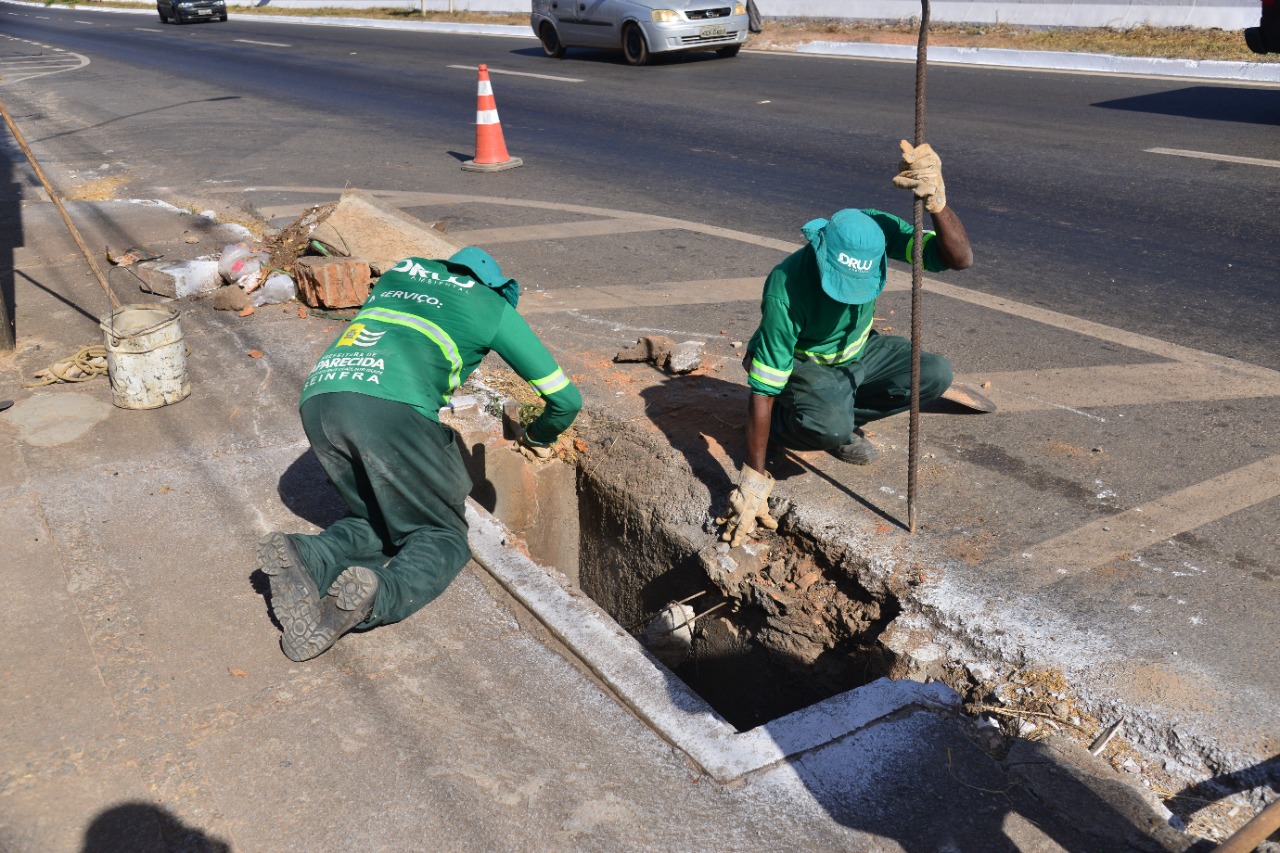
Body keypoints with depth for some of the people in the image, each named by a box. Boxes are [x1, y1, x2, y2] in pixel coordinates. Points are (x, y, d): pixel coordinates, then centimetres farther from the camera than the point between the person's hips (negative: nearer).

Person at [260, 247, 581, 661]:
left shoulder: (401, 271, 33)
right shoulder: (493, 306, 21)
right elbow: (566, 398, 23)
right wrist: (539, 438, 43)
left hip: (317, 397, 6)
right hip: (394, 409, -6)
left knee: (378, 522, 21)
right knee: (443, 537, 8)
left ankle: (306, 556, -9)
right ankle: (377, 596, -22)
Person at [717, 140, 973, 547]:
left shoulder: (873, 228, -25)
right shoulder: (786, 287, -36)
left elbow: (960, 259, -31)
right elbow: (763, 388, -33)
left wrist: (936, 200, -52)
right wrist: (753, 481, -32)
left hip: (858, 351, 6)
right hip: (804, 363, -5)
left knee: (936, 374, -15)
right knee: (830, 426, -35)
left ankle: (841, 413, 4)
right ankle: (780, 424, 1)